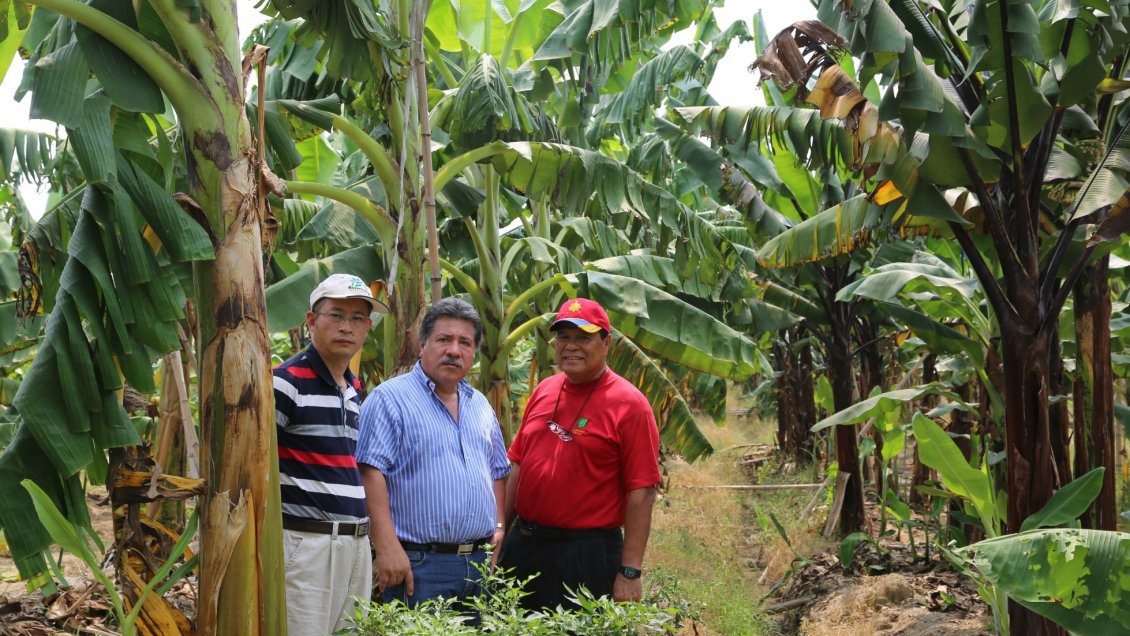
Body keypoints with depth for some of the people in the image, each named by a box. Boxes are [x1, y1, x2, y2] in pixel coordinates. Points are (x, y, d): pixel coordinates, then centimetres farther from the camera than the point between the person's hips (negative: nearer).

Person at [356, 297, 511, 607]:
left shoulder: (481, 405, 16)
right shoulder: (390, 398, -6)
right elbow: (371, 471, -15)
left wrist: (499, 527, 11)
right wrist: (387, 547, -20)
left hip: (480, 561, 7)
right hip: (418, 564, -7)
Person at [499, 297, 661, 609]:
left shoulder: (629, 404, -10)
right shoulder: (544, 390, 8)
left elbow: (642, 493, -13)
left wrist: (630, 572, -16)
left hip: (587, 556, -6)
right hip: (521, 547, 6)